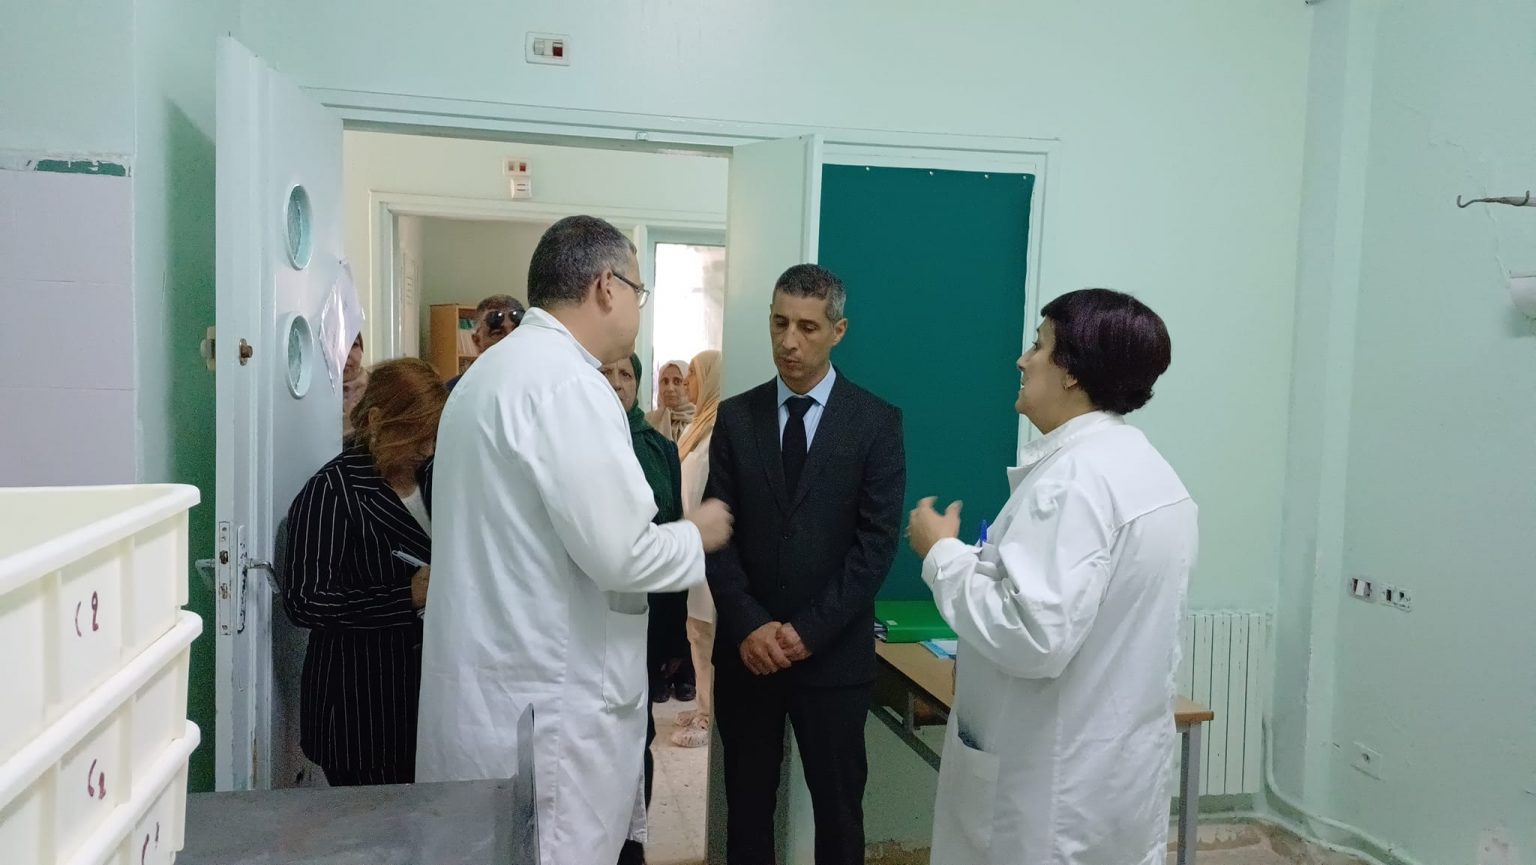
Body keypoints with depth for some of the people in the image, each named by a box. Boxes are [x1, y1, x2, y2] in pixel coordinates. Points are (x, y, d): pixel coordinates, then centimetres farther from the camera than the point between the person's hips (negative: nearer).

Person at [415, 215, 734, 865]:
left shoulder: (494, 370, 13)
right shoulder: (566, 382, -19)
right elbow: (620, 554, -22)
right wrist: (697, 535, -3)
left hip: (490, 690, 10)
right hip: (544, 704, -10)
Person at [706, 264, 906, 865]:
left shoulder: (877, 421, -2)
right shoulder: (734, 418, 4)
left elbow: (878, 540, -8)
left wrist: (809, 631, -14)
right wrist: (749, 625, -12)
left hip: (834, 653, -1)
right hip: (745, 649, 2)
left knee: (838, 806, 11)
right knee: (747, 802, 14)